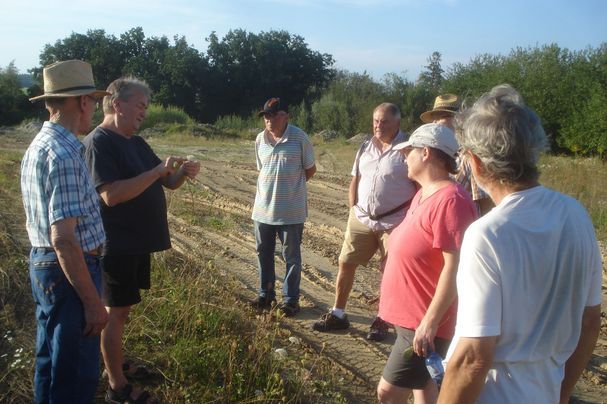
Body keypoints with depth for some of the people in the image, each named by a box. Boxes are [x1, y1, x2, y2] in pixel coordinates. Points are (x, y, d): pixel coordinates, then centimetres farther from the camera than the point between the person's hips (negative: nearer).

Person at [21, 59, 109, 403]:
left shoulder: (39, 145, 8)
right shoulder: (64, 155, -23)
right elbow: (64, 239, -27)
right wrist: (92, 301, -23)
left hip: (42, 263, 10)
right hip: (68, 271, -10)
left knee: (51, 360, 23)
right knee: (77, 375, 3)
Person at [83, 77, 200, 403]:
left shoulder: (136, 142, 12)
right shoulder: (99, 142, -16)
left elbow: (168, 183, 14)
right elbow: (111, 194, -27)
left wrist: (182, 172, -8)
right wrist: (157, 171, -26)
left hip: (137, 242, 9)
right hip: (117, 245, -9)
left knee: (121, 309, 19)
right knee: (116, 312, 1)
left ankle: (116, 365, 34)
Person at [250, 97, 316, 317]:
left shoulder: (299, 137, -10)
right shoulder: (260, 139, 4)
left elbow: (310, 169, -1)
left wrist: (292, 184, 3)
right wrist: (274, 185, 6)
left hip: (291, 209, -5)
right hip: (263, 207, 5)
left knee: (291, 256, 6)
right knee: (263, 252, 15)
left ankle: (291, 299, 19)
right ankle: (266, 294, 31)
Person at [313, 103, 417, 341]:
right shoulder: (366, 147, 8)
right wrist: (353, 210, 7)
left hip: (393, 222, -5)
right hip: (361, 218, 5)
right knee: (345, 263, 7)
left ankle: (382, 322, 22)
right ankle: (338, 314, 21)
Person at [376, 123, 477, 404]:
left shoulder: (450, 200, -23)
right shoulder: (424, 194, 9)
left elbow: (455, 267, -26)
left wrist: (430, 321, -26)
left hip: (424, 321, -10)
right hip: (409, 315, 10)